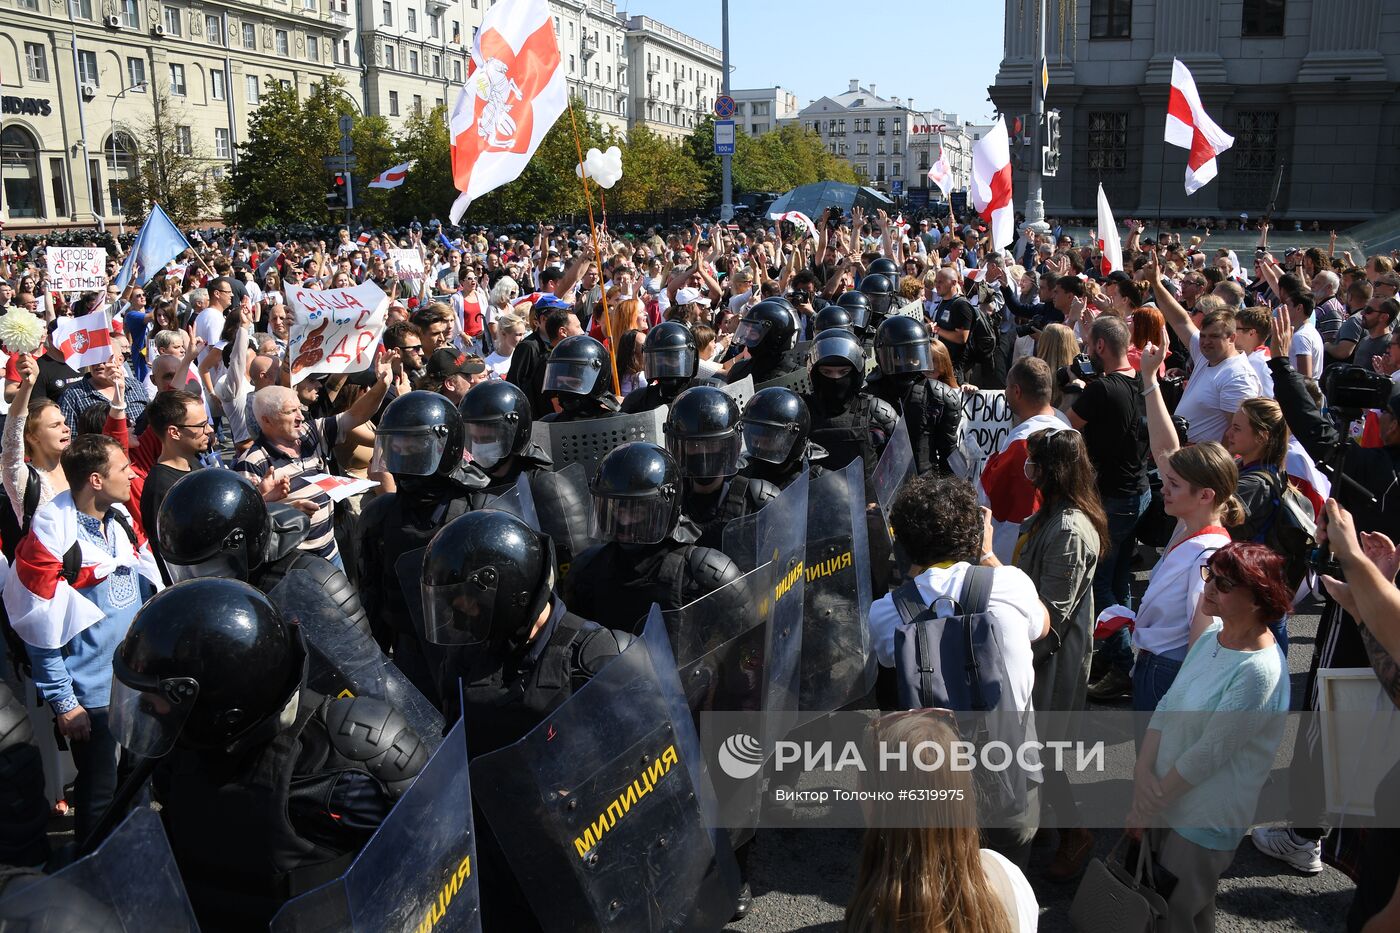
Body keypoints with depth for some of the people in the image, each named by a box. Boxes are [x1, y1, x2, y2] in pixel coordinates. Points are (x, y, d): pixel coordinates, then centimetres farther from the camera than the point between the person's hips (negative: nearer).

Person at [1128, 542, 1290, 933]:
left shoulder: (1260, 671, -26)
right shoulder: (1212, 635, -1)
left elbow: (1209, 753, -22)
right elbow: (1166, 706, 3)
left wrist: (1152, 805, -14)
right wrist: (1143, 769, -8)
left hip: (1205, 820, -7)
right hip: (1167, 800, 7)